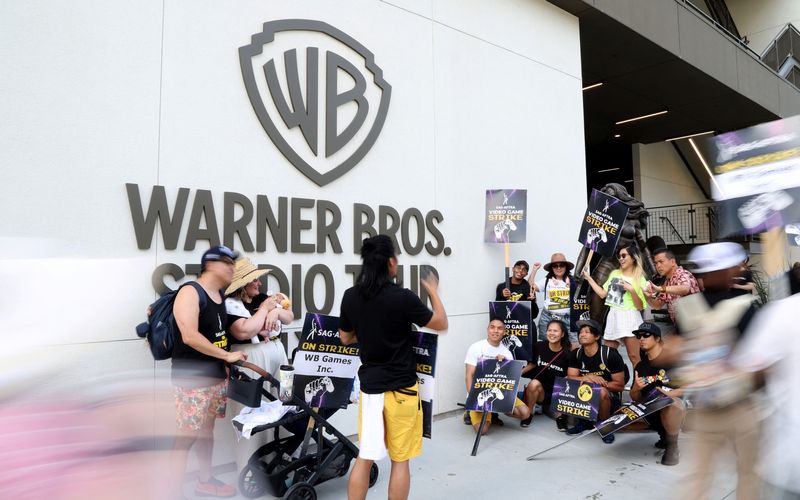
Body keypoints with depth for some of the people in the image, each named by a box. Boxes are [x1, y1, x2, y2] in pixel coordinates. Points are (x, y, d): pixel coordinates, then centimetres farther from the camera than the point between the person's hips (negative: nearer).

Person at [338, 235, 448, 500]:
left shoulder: (350, 296, -2)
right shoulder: (402, 297, -17)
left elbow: (345, 338, 12)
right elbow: (441, 324, -4)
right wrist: (433, 291, 9)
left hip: (369, 385, 4)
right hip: (401, 387, -4)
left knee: (364, 458, 13)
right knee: (400, 459, 10)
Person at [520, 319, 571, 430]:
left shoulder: (567, 353, -11)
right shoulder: (540, 346, -7)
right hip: (539, 387, 1)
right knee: (534, 383, -33)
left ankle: (550, 408, 9)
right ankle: (529, 413, -8)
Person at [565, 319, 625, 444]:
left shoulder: (610, 355, -16)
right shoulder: (576, 354, -3)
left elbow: (620, 385, -14)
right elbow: (570, 378, -13)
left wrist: (600, 382, -27)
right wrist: (586, 378, -32)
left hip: (610, 398, -4)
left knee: (601, 391, -36)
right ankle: (583, 421, 3)